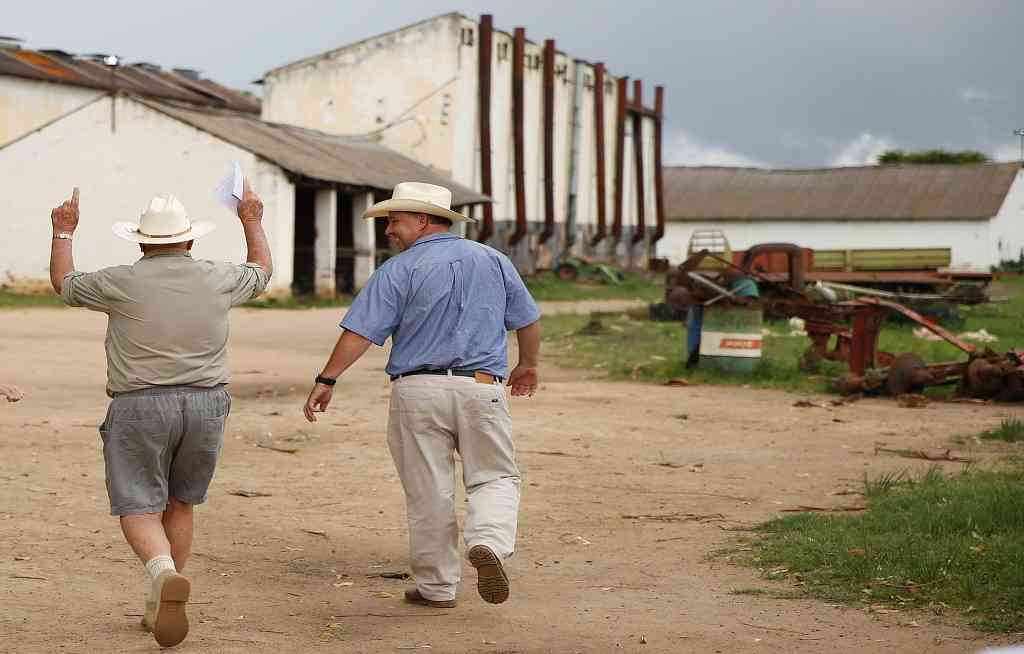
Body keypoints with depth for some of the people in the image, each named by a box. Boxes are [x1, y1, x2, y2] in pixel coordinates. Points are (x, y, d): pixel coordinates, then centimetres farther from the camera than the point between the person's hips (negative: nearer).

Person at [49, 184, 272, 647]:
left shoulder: (121, 283, -6)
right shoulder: (217, 279, 1)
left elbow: (64, 283, 12)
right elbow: (261, 272, 23)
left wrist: (63, 232, 27)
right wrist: (252, 222, 37)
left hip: (140, 407, -3)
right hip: (206, 405, 3)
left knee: (139, 510, 0)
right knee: (179, 505, 17)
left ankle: (164, 572, -29)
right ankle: (160, 606, 21)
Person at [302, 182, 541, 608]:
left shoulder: (400, 270, -2)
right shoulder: (493, 261, 11)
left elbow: (360, 333, -8)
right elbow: (528, 321, 19)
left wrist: (327, 380, -3)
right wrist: (527, 365, 35)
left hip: (417, 389, -2)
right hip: (482, 386, 2)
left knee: (428, 493, 6)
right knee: (495, 477, 11)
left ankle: (436, 586, 12)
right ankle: (489, 542, -18)